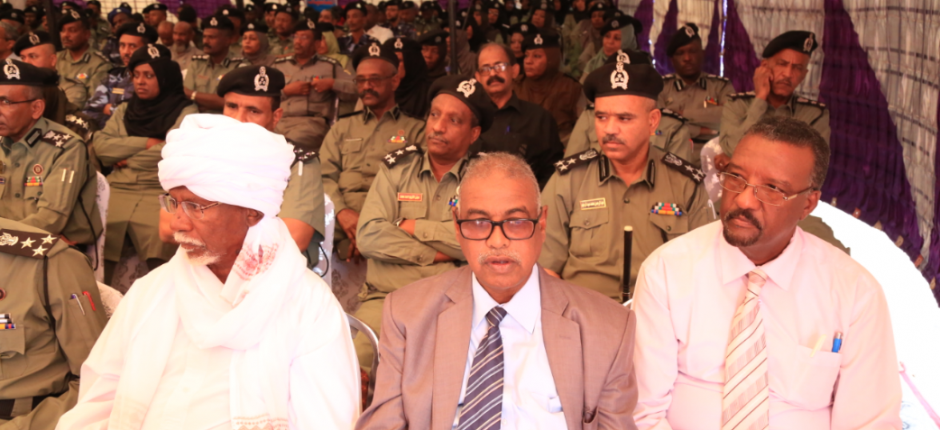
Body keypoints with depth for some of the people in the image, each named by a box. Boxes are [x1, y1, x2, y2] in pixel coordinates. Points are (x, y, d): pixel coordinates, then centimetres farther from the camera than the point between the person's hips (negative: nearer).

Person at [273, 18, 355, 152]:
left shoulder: (330, 66, 16)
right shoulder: (279, 65, 24)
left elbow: (355, 89, 9)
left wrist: (332, 83, -3)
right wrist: (286, 90, 2)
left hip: (312, 122, -3)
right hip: (278, 121, 3)